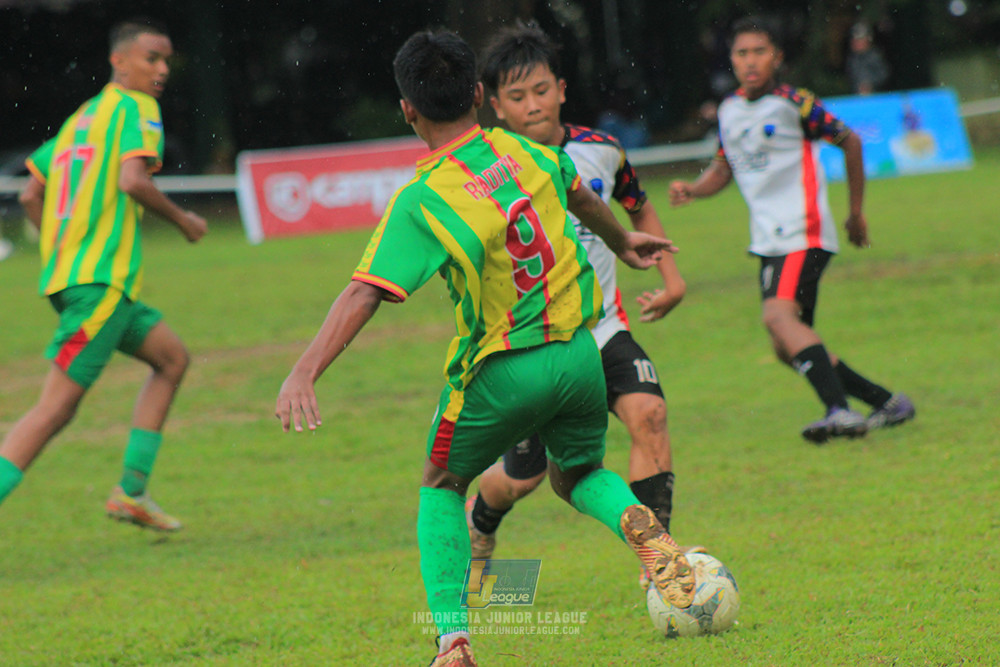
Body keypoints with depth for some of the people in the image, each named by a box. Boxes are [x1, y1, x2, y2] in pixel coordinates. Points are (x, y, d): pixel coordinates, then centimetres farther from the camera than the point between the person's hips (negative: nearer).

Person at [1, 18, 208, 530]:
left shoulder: (81, 116, 20)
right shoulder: (136, 107, -5)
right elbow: (132, 180, -21)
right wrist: (183, 220, -6)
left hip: (65, 272, 9)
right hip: (101, 280, -9)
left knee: (172, 358, 20)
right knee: (56, 408, -12)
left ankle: (131, 491, 15)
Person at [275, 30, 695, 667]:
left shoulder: (421, 202, -15)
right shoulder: (525, 152, 1)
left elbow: (364, 293, -25)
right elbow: (580, 195, 23)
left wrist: (305, 372, -29)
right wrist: (624, 241, 44)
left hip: (503, 371, -4)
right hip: (578, 351, 4)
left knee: (441, 485, 20)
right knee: (579, 475, 28)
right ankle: (641, 527, -7)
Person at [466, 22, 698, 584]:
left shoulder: (601, 152, -1)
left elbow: (639, 210, 19)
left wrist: (672, 277, 8)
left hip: (603, 328, 2)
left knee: (649, 414, -23)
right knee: (523, 477, 5)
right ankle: (479, 522, 42)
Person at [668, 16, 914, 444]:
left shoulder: (793, 104, -7)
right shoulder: (729, 111, 12)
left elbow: (849, 141, 4)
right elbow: (723, 169, 24)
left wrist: (856, 212, 9)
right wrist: (691, 190, 2)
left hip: (803, 232, -8)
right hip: (768, 242, 8)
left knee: (779, 316, -29)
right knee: (788, 349, 8)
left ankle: (840, 412, -39)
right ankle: (889, 403, 20)